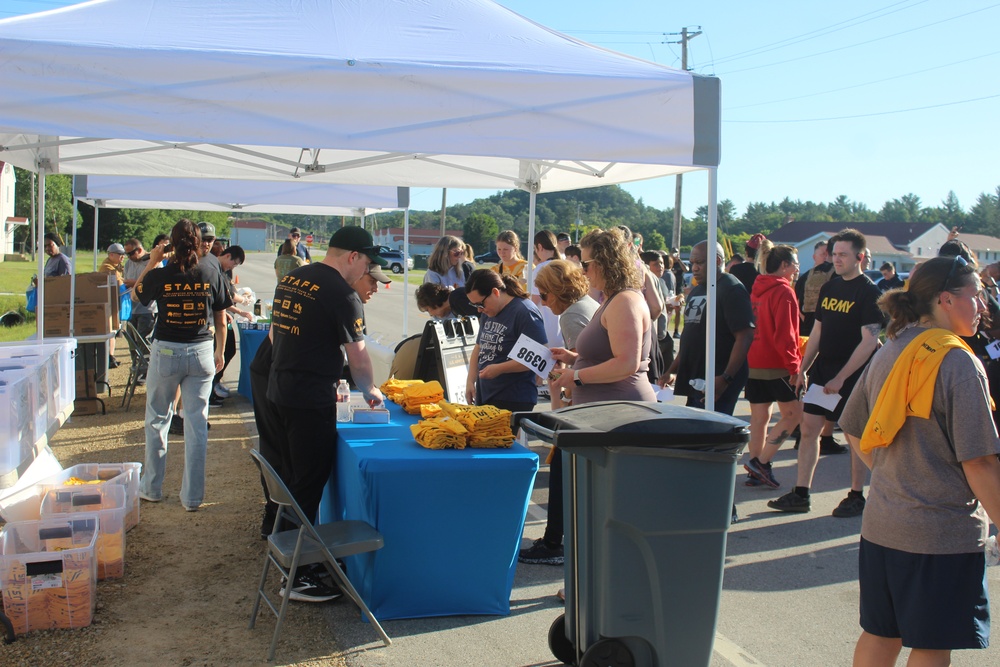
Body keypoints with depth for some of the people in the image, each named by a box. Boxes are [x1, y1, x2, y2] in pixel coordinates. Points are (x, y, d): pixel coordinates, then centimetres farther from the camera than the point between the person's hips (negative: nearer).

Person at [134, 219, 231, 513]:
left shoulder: (160, 276, -9)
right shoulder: (212, 275, -4)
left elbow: (137, 295, 12)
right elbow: (221, 321, 2)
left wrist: (151, 262, 14)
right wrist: (220, 352, 14)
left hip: (166, 352, -1)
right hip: (201, 353, 1)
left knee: (157, 419, 15)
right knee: (197, 423, 6)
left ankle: (152, 488, 25)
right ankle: (192, 496, 10)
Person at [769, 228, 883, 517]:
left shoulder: (869, 292, -11)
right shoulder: (828, 288, 10)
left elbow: (869, 341, -17)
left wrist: (841, 377, -19)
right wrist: (803, 369, 12)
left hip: (852, 376, -7)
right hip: (822, 371, 7)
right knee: (809, 428, 5)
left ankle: (857, 496, 17)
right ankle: (801, 494, 10)